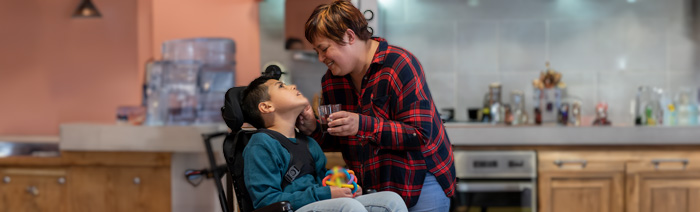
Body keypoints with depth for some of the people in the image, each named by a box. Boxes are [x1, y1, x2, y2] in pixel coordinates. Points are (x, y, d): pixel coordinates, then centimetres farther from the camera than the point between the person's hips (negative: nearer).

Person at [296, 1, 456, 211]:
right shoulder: (331, 80, 4)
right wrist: (314, 129, -9)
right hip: (372, 185, 6)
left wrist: (363, 125, -31)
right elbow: (338, 141, 12)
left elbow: (420, 136, -22)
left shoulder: (399, 65, -17)